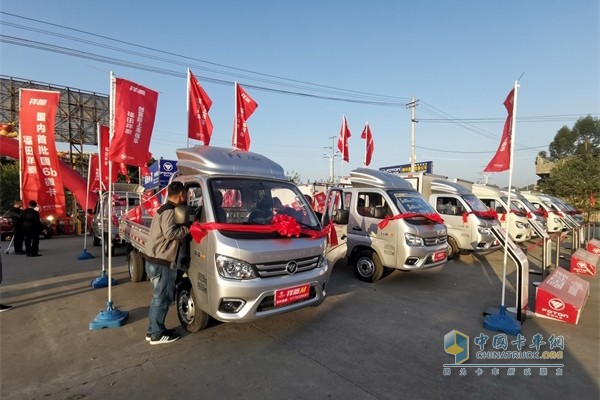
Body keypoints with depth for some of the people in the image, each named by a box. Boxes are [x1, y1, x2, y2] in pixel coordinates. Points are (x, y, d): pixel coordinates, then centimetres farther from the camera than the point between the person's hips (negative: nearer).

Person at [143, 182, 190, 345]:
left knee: (158, 298, 18)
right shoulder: (170, 211, -16)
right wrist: (187, 229, -16)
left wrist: (183, 228, 10)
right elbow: (170, 233, -28)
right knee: (162, 299, 0)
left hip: (154, 261, 10)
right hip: (161, 263, -10)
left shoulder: (164, 209, 17)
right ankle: (157, 334, 11)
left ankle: (152, 331, 27)